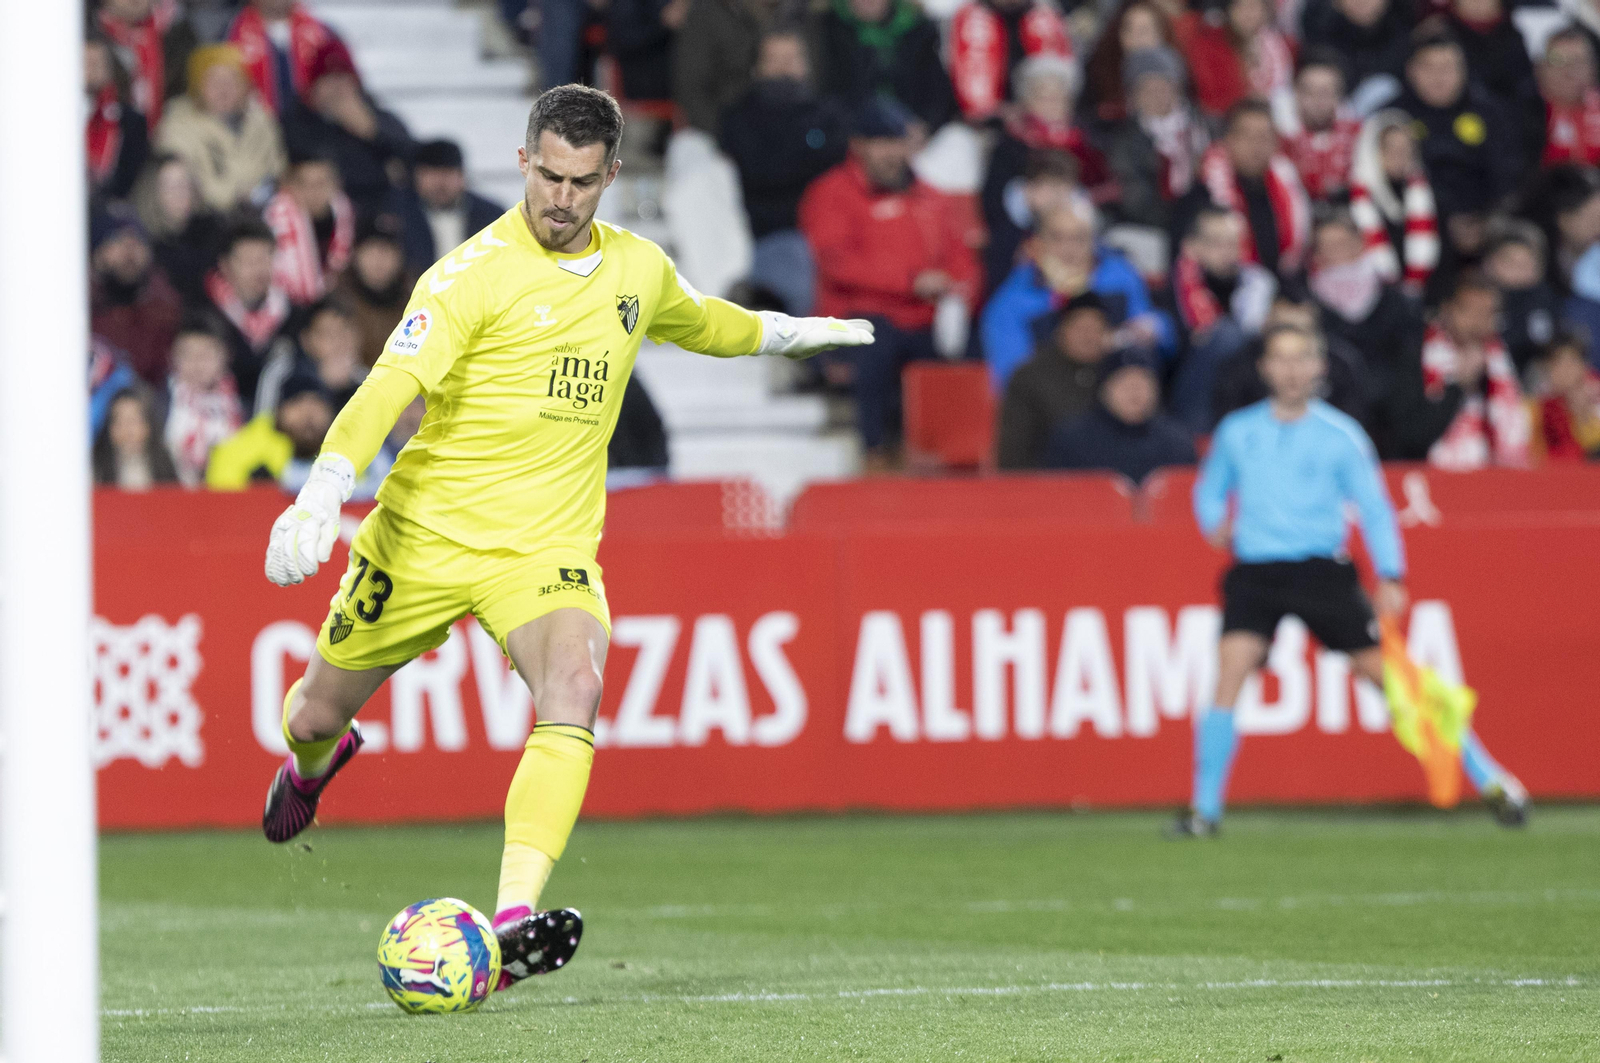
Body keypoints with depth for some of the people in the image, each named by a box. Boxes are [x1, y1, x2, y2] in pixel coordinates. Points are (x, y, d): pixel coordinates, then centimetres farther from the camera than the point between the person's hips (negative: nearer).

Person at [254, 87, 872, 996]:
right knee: (319, 714, 11)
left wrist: (797, 331, 44)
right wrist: (321, 496, -37)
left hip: (548, 546, 2)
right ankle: (316, 759, 53)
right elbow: (389, 388, -24)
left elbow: (702, 322, 31)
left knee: (574, 692, -27)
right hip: (428, 534, -2)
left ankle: (514, 924, -37)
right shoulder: (474, 274, -14)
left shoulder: (639, 270, 5)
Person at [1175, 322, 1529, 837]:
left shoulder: (1340, 435, 1)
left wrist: (1391, 577, -7)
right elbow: (1210, 488, 21)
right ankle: (1204, 810, -9)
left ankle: (1489, 780, 8)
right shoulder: (1237, 432, 7)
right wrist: (1215, 523, -2)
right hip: (1254, 572, 2)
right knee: (1229, 674, -17)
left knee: (1385, 673, -3)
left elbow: (1374, 506, 3)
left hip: (1322, 571, -2)